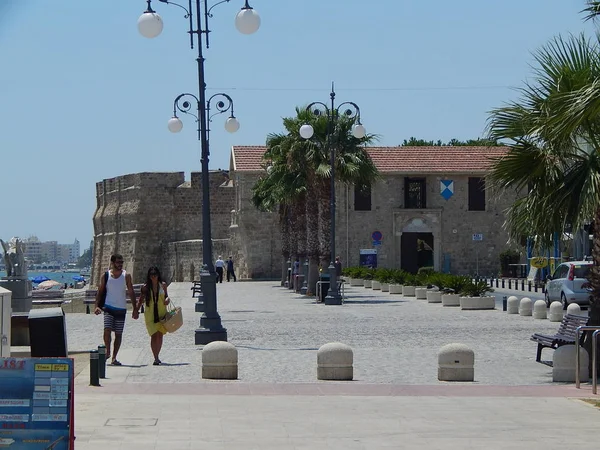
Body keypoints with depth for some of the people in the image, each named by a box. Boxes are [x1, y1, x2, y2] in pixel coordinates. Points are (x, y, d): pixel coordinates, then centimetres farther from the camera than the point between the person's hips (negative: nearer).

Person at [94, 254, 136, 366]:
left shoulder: (126, 276, 2)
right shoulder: (105, 276, 2)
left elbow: (131, 292, 4)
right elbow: (100, 291, 6)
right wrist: (96, 306, -7)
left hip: (121, 308, 1)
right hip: (109, 307, -1)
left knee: (118, 334, 3)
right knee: (107, 330, -17)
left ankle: (114, 357, 9)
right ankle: (107, 352, 2)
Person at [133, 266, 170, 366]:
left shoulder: (163, 285, 4)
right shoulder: (145, 287, 0)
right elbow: (141, 301, 8)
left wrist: (167, 300, -6)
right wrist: (136, 311, 1)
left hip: (161, 313, 2)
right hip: (150, 314, -2)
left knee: (160, 335, 4)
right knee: (154, 335, -9)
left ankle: (157, 356, 21)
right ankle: (156, 358, -10)